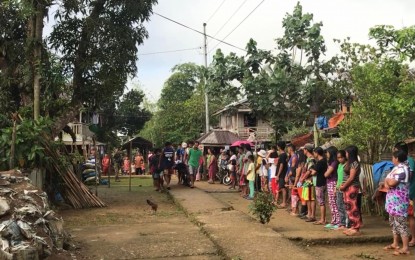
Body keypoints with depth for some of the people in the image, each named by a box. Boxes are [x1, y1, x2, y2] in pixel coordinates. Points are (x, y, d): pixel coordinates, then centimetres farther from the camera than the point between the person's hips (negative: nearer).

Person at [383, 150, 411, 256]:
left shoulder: (402, 169, -17)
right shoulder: (397, 168, 15)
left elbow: (392, 183, -26)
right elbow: (388, 182, 15)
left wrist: (387, 180, -5)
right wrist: (387, 183, -7)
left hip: (399, 201, -10)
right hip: (393, 200, 10)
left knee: (400, 223, -10)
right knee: (394, 222, 16)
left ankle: (405, 248, -8)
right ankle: (395, 244, 26)